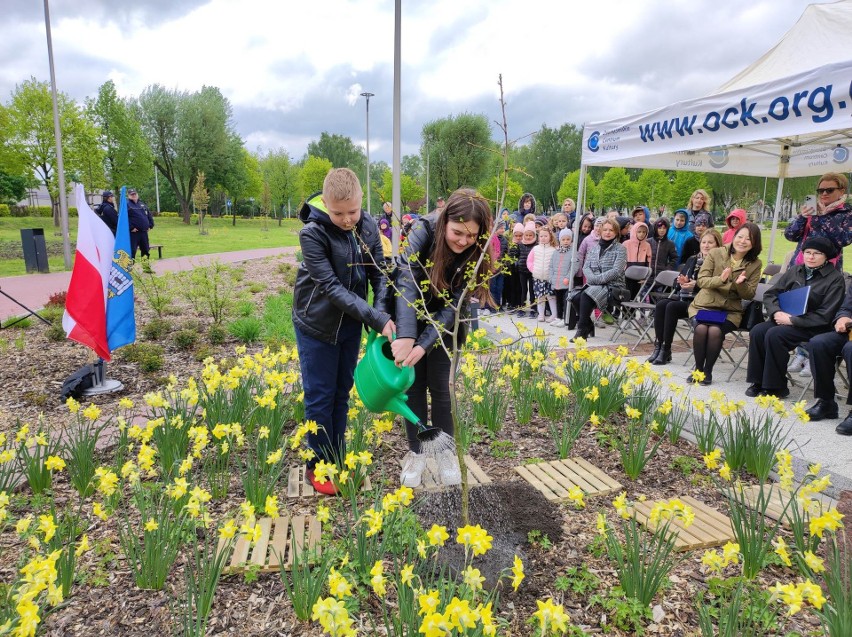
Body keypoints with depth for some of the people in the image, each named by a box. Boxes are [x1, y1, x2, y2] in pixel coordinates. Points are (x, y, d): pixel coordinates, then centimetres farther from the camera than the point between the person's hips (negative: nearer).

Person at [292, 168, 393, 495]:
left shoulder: (368, 226, -8)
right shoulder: (312, 234, -22)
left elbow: (379, 273, -4)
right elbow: (332, 287, -26)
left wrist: (382, 314, -21)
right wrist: (377, 319, -30)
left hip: (352, 322, 5)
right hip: (317, 324, -4)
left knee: (342, 393, 14)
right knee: (320, 396, 4)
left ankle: (337, 460, 29)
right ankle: (318, 466, 21)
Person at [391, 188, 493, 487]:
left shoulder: (477, 252, -21)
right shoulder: (423, 231, -27)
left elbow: (454, 304, -23)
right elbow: (406, 282, -36)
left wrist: (424, 344, -33)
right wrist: (406, 336, -48)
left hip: (444, 325, 1)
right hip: (410, 319, -1)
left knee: (439, 387, 3)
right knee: (415, 385, 4)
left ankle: (446, 452, 20)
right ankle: (416, 452, 20)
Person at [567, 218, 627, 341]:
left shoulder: (620, 249, -1)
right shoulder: (594, 248, 16)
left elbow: (616, 271, -12)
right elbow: (586, 267, 8)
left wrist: (597, 279, -17)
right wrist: (592, 278, -13)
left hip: (612, 286, -5)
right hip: (593, 285, 5)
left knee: (586, 296, -32)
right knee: (575, 297, -23)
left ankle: (582, 331, -24)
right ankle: (589, 326, -3)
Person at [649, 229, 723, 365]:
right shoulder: (692, 260, 19)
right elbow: (677, 284, 17)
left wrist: (696, 284, -22)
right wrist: (682, 282, -5)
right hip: (683, 297, 6)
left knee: (672, 307, -28)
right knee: (661, 304, -21)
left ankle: (666, 350, -21)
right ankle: (658, 346, -21)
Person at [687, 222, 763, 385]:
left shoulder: (755, 264, 3)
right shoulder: (715, 253, -1)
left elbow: (749, 295, 2)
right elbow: (701, 280, -4)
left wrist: (741, 284, -21)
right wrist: (720, 279, -24)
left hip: (730, 310, 0)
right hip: (704, 305, 0)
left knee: (715, 331, -30)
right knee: (701, 328, -30)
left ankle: (708, 371, -12)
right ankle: (698, 368, -10)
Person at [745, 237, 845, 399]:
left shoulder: (835, 279, -5)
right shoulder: (795, 271, 11)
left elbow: (824, 315, -12)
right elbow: (770, 294, 10)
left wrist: (792, 320, -18)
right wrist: (776, 312, -9)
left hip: (813, 326, -5)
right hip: (785, 318, 5)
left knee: (774, 335, -30)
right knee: (757, 332, -23)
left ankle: (776, 387, -17)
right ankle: (759, 381, -13)